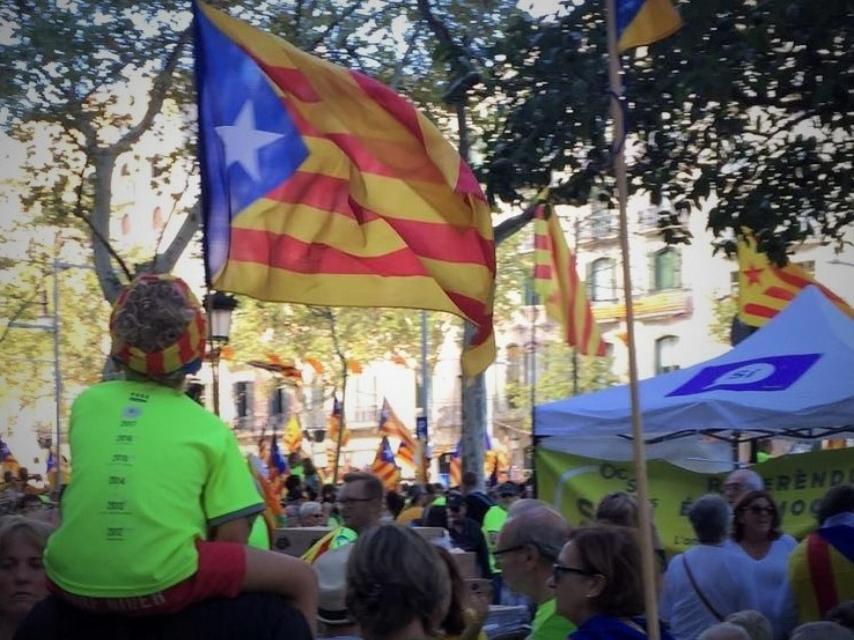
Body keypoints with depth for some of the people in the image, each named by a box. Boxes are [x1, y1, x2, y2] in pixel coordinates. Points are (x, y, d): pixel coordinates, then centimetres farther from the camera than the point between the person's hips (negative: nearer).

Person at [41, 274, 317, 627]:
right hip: (160, 584, -4)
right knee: (300, 578, 13)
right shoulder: (208, 428, 2)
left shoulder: (85, 403, 11)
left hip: (75, 582, 4)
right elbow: (233, 539, 0)